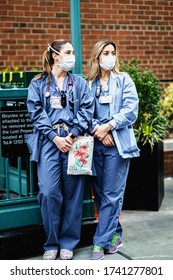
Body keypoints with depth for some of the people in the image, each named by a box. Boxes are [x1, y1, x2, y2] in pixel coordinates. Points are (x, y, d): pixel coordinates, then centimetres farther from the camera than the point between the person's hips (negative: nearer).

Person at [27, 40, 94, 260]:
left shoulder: (79, 83, 13)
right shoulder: (38, 83, 9)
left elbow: (86, 110, 2)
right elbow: (36, 113, 0)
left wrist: (72, 135, -11)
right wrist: (55, 137, -10)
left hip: (74, 141, 1)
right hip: (49, 141, -1)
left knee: (72, 193, 3)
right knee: (48, 193, -9)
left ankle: (68, 243, 16)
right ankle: (51, 244, 7)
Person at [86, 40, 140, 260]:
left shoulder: (124, 80, 6)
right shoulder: (89, 83, 11)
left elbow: (131, 110, -5)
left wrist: (108, 126, -12)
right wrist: (98, 131, -11)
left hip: (118, 143, -3)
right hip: (96, 143, 3)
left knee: (111, 194, -5)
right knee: (100, 192, 7)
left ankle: (101, 241, 1)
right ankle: (115, 234, 22)